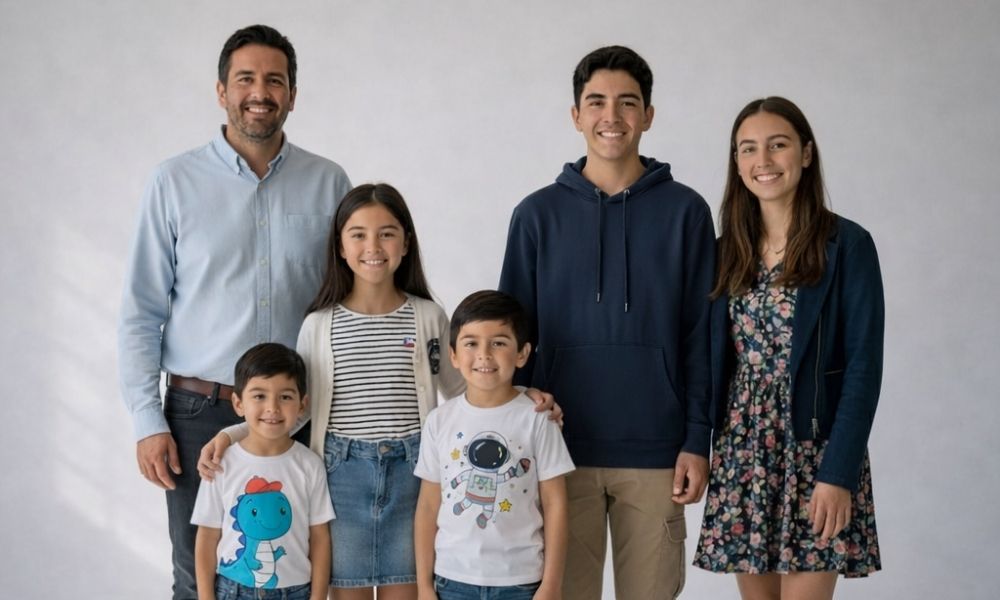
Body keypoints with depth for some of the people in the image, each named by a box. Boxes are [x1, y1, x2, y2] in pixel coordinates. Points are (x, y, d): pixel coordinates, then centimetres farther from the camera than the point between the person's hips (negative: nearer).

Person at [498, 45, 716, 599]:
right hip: (561, 449, 1)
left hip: (655, 452, 0)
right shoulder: (538, 214, 3)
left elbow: (701, 337, 1)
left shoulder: (685, 211, 2)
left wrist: (697, 440, -4)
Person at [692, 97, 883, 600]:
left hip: (815, 449, -4)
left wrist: (838, 472, -16)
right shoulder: (728, 250, 8)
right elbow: (714, 358, 10)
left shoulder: (846, 244, -6)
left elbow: (864, 365, -10)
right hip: (741, 450, 5)